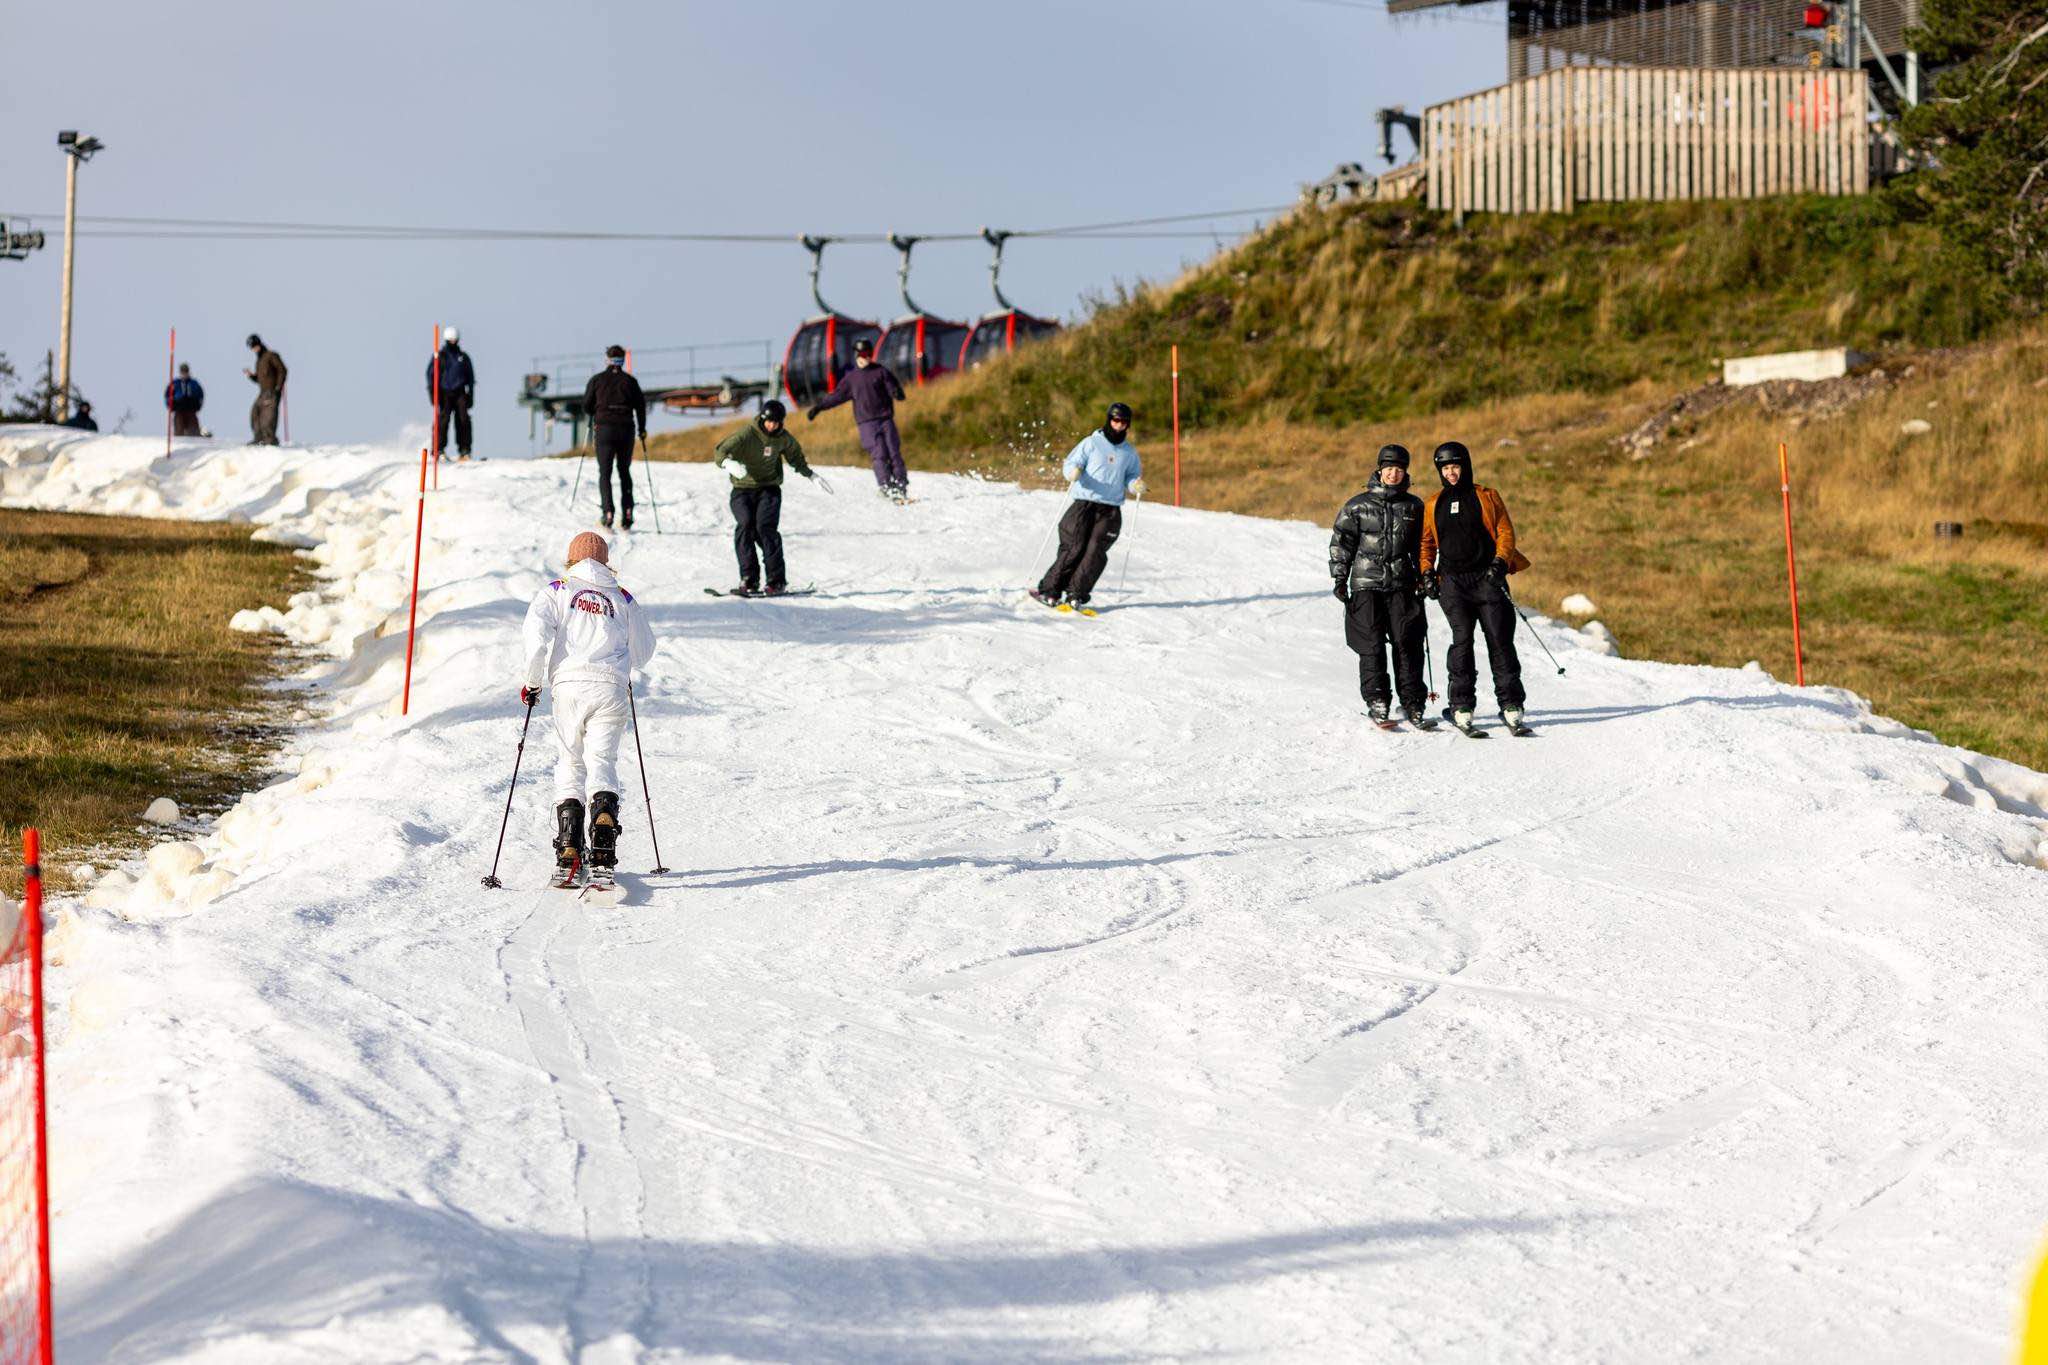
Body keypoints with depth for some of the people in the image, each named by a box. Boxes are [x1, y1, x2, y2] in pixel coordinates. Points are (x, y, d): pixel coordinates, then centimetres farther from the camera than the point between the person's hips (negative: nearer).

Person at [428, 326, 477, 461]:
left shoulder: (463, 357, 15)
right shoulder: (439, 357, 8)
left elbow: (470, 377, 19)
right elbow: (431, 374, 5)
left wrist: (471, 395, 12)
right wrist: (433, 393, -6)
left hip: (460, 393, 2)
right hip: (444, 393, -2)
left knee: (463, 420, -10)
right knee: (442, 419, -14)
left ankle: (464, 451, -8)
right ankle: (438, 449, -11)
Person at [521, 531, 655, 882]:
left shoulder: (556, 592, 10)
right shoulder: (623, 599, 15)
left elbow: (537, 632, -6)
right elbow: (643, 652, 22)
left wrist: (533, 681, 4)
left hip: (569, 685, 0)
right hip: (611, 687, 0)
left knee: (570, 763, 7)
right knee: (602, 760, 0)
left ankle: (569, 846, -3)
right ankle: (604, 812, -29)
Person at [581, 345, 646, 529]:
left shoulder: (597, 380, 3)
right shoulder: (630, 381, 5)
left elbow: (587, 407, 5)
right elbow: (640, 405, 3)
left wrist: (594, 415, 27)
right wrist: (642, 429, 17)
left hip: (604, 429, -1)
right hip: (626, 430, 1)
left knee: (605, 473, 2)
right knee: (625, 472, 15)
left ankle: (606, 512, -15)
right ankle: (627, 513, 5)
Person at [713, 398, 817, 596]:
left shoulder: (783, 438, 1)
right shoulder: (747, 434, -12)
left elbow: (794, 454, 24)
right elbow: (722, 451, -21)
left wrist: (809, 474, 29)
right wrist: (729, 463, -43)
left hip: (769, 489, 1)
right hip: (743, 489, -1)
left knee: (766, 527, -19)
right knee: (745, 525, -22)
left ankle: (777, 581, -16)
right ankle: (749, 580, -17)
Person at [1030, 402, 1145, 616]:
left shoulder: (1129, 452, 14)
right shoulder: (1092, 443, 3)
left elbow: (1131, 477, 20)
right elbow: (1070, 463, 0)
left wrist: (1136, 485, -3)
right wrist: (1074, 472, -23)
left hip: (1111, 510, 3)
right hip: (1085, 503, -3)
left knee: (1096, 551, -12)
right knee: (1074, 548, -12)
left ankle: (1075, 596, -12)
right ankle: (1049, 591, -5)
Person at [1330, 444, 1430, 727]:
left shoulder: (1414, 507, 11)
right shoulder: (1358, 506, 4)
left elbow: (1422, 545, 20)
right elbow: (1341, 542, 7)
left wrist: (1424, 578, 13)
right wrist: (1340, 579, 2)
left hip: (1402, 585, 1)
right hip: (1366, 584, -1)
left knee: (1407, 644, -6)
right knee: (1372, 645, -6)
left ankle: (1412, 703, -1)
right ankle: (1377, 702, 0)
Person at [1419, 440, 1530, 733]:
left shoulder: (1486, 497, 8)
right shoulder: (1434, 505, 16)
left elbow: (1505, 531, 4)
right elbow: (1427, 542, 20)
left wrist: (1500, 562, -12)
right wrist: (1427, 572, 5)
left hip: (1487, 577, -1)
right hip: (1452, 582, 1)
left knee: (1500, 639, -5)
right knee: (1462, 640, -10)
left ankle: (1511, 705, -1)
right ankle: (1461, 706, -7)